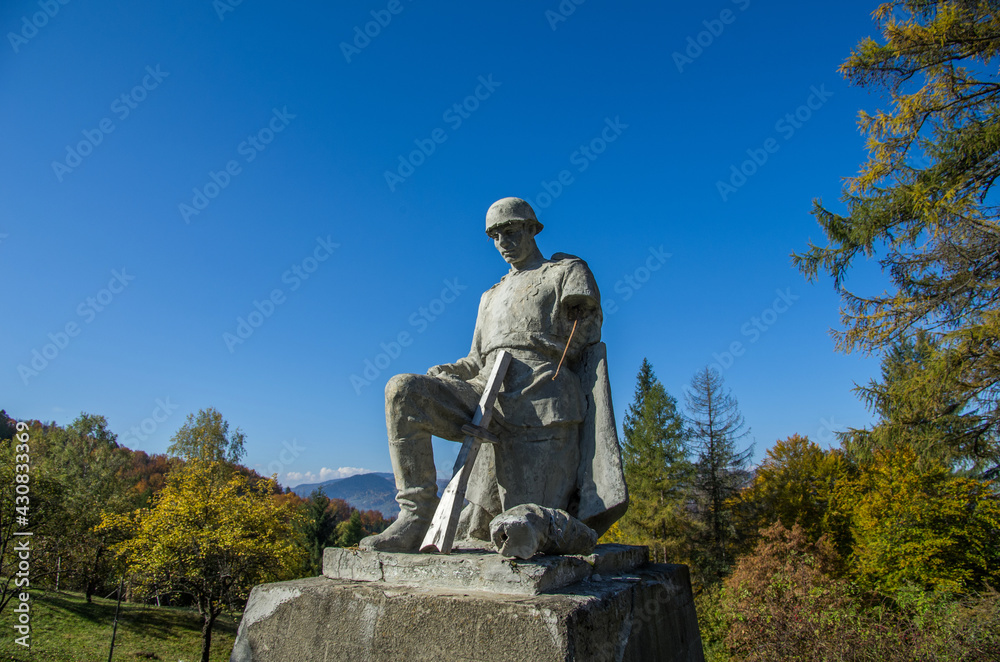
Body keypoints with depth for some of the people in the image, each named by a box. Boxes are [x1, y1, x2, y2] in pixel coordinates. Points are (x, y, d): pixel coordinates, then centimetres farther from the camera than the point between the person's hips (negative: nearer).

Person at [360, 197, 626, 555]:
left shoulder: (568, 272, 14)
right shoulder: (491, 297, 32)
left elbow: (589, 351, 6)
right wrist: (435, 376, 6)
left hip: (540, 401, -5)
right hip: (491, 395, 6)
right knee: (402, 391, -21)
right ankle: (416, 514, -17)